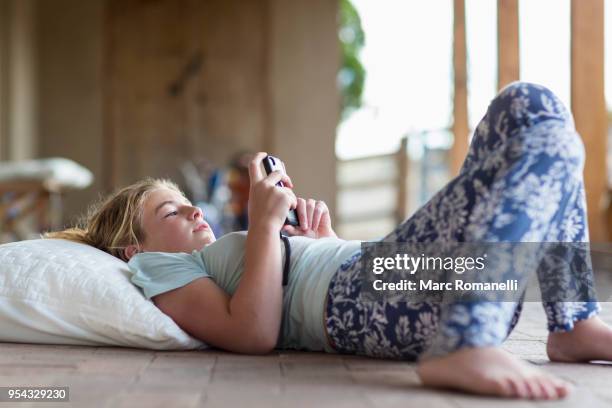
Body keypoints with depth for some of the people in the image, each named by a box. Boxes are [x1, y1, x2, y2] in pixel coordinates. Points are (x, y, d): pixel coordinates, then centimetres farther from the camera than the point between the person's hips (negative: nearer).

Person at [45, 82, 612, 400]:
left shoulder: (219, 255, 37)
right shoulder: (159, 268, 12)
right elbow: (254, 333, -9)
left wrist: (324, 240, 14)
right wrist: (264, 221, -5)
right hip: (364, 296, -9)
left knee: (528, 105, 5)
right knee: (551, 138, -21)